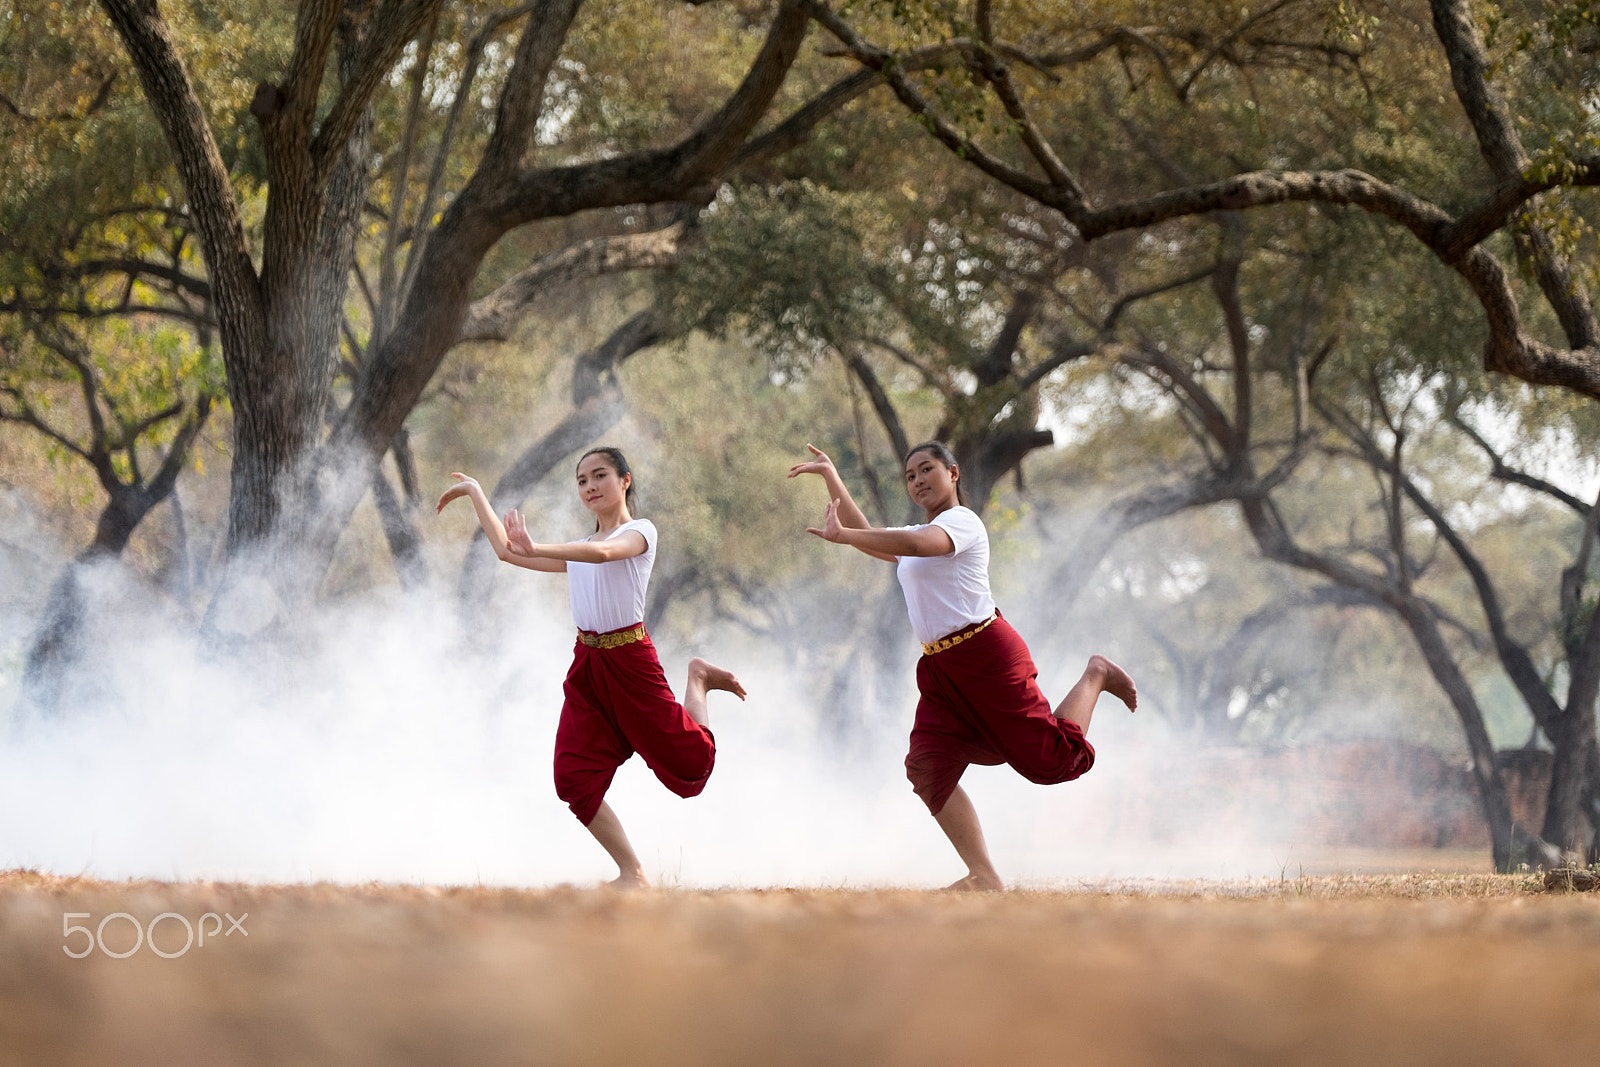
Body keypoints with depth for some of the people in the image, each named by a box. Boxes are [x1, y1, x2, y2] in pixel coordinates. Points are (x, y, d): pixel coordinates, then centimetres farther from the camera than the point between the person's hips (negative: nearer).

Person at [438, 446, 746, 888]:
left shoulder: (640, 532, -2)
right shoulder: (577, 551, 19)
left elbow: (604, 552, -25)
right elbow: (506, 550, 21)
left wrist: (536, 549, -37)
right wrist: (474, 492, 22)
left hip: (629, 661, -6)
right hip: (587, 667, 6)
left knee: (688, 761, 1)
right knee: (574, 777, -9)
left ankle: (697, 680, 31)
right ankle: (632, 874, 0)